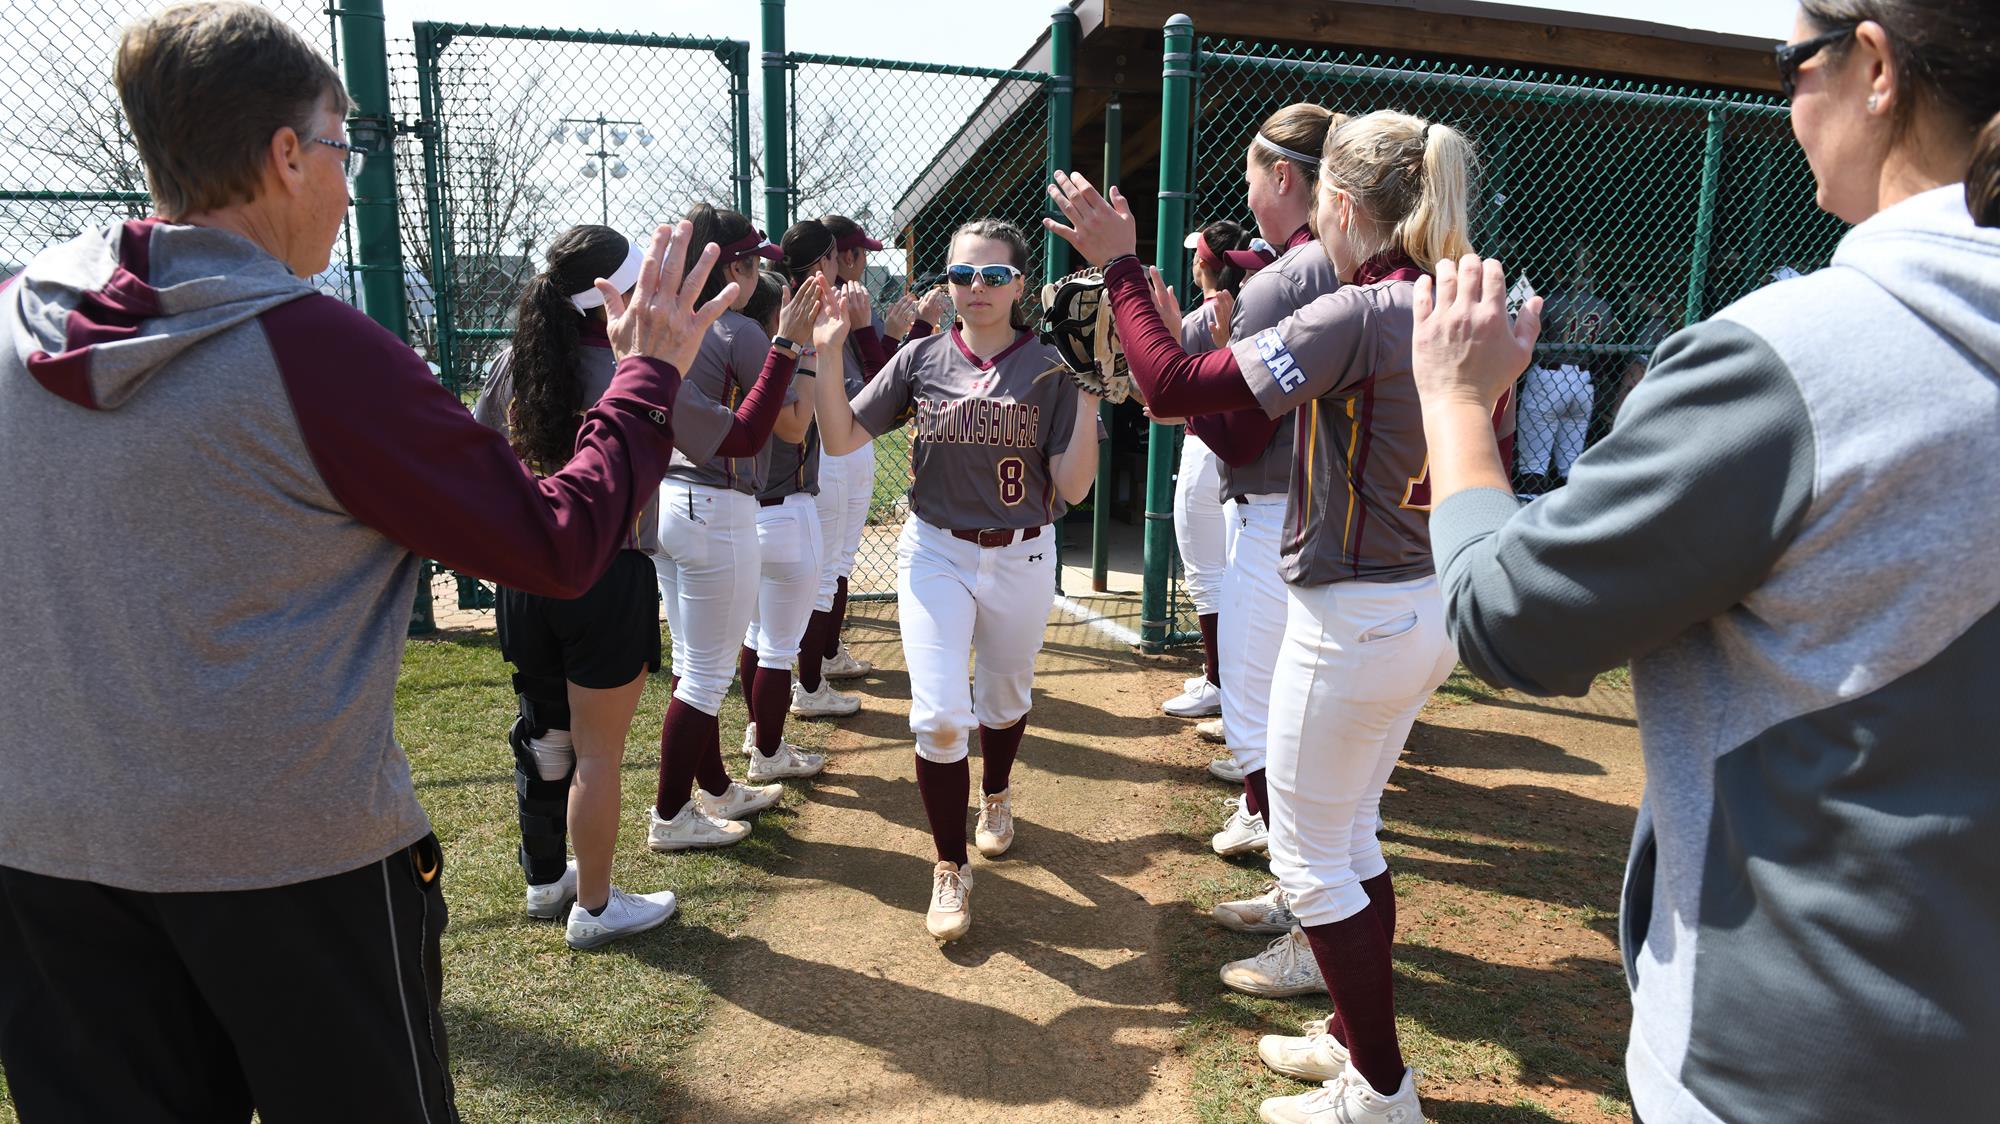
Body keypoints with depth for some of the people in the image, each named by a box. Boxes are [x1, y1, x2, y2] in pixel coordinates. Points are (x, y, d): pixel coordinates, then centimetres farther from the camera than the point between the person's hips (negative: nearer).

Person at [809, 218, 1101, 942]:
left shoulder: (1051, 370, -7)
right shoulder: (922, 360, -2)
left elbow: (1073, 488, -11)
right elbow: (841, 440, -3)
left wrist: (1088, 395, -21)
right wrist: (829, 358, -15)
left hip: (1021, 558, 0)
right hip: (935, 554, 0)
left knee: (1004, 700, 19)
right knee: (939, 717, -9)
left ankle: (996, 794, 52)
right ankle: (950, 868, 10)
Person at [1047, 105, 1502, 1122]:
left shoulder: (1356, 316, -21)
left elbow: (1174, 388, -23)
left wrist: (1119, 263, -12)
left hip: (1353, 619, -9)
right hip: (1429, 611, 9)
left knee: (1309, 858, 8)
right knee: (1351, 838, 23)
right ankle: (1355, 1035, 39)